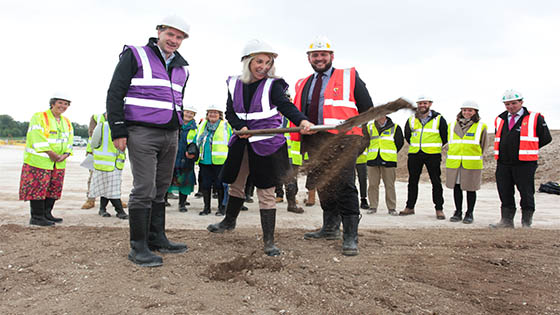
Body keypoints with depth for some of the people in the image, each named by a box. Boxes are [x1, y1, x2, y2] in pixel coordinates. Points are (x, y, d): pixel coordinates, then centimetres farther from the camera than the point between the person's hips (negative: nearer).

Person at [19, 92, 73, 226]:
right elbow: (37, 139, -17)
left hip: (58, 164, 7)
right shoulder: (39, 117, -7)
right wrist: (51, 153, -19)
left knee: (54, 188, 9)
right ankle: (36, 217, 0)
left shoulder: (66, 122, 15)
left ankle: (47, 214, 19)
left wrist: (65, 155, -5)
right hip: (39, 161, -7)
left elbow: (69, 140, 12)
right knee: (38, 188, -5)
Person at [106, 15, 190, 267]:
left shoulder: (182, 68, 18)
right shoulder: (136, 55, 1)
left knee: (160, 190, 10)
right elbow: (115, 93, -4)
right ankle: (138, 247, -2)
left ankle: (156, 238, 20)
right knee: (144, 190, -9)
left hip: (170, 135, 6)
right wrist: (118, 131, -11)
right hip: (142, 133, -6)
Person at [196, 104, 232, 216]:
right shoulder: (202, 126, 17)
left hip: (220, 161, -4)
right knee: (205, 185, 7)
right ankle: (206, 207, 19)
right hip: (205, 161, 4)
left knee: (219, 185, 0)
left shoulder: (226, 126, 3)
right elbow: (196, 141, 22)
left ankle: (221, 207, 13)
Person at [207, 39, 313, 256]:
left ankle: (269, 241, 7)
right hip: (242, 143, 5)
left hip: (268, 145, -5)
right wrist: (240, 127, -13)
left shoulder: (272, 85, -9)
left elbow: (286, 106, -25)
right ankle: (229, 221, 46)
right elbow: (230, 112, 7)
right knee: (236, 183, 21)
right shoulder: (235, 84, 4)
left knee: (266, 192, -2)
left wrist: (301, 121, -45)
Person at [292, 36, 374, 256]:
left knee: (345, 187, -10)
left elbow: (367, 109, 8)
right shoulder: (303, 85, 20)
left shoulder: (349, 77, 8)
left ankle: (350, 237, -5)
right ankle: (330, 228, 26)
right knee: (323, 186, 11)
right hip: (314, 142, 5)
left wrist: (361, 138, 3)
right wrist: (300, 135, 11)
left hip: (341, 140, -5)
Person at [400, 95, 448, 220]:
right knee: (412, 181, 8)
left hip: (433, 154, -3)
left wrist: (442, 147, 11)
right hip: (414, 154, 3)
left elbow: (445, 137, 8)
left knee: (436, 182, -1)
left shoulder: (439, 119, 0)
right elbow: (407, 136, 23)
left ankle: (439, 209, 6)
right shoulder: (411, 120, 9)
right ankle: (410, 207, 16)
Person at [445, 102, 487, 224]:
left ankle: (469, 214, 14)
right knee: (456, 187, 8)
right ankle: (458, 212, 19)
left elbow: (483, 146, 8)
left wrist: (477, 158, 9)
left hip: (472, 164, -3)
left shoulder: (481, 127, 2)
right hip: (454, 163, 3)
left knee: (470, 189, 3)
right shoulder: (452, 126, 10)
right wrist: (453, 157, 14)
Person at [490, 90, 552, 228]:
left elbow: (546, 138, 3)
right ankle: (507, 221, 17)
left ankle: (526, 223, 13)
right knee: (505, 194, 8)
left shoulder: (535, 118, 0)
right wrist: (506, 150, 13)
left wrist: (528, 149, 5)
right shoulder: (500, 120, 13)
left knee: (526, 194, 3)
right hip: (503, 164, 4)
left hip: (525, 164, -4)